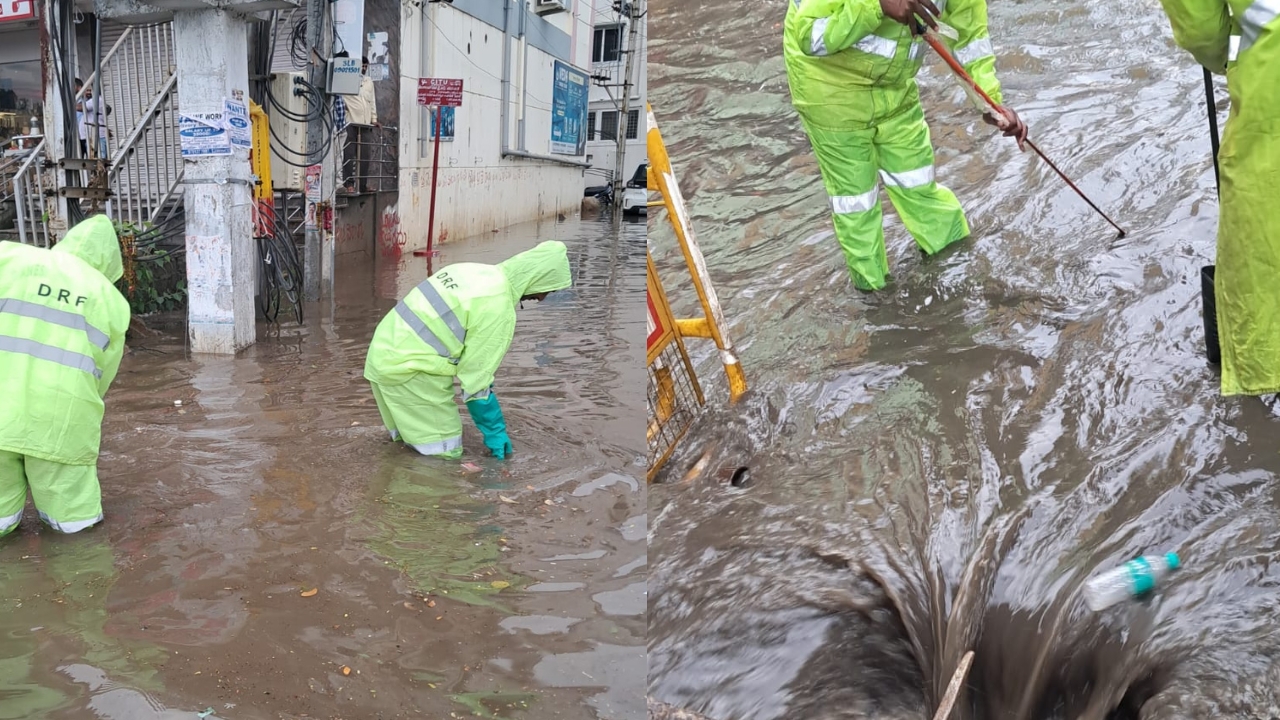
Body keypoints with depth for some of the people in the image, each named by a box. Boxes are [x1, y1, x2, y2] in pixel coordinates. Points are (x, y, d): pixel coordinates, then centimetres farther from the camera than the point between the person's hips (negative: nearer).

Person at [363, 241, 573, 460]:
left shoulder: (475, 272, 8)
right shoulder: (497, 308, -18)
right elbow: (477, 376, -13)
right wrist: (495, 431, -1)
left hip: (385, 353, 9)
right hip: (405, 369, -9)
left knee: (410, 435, 23)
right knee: (445, 453, -1)